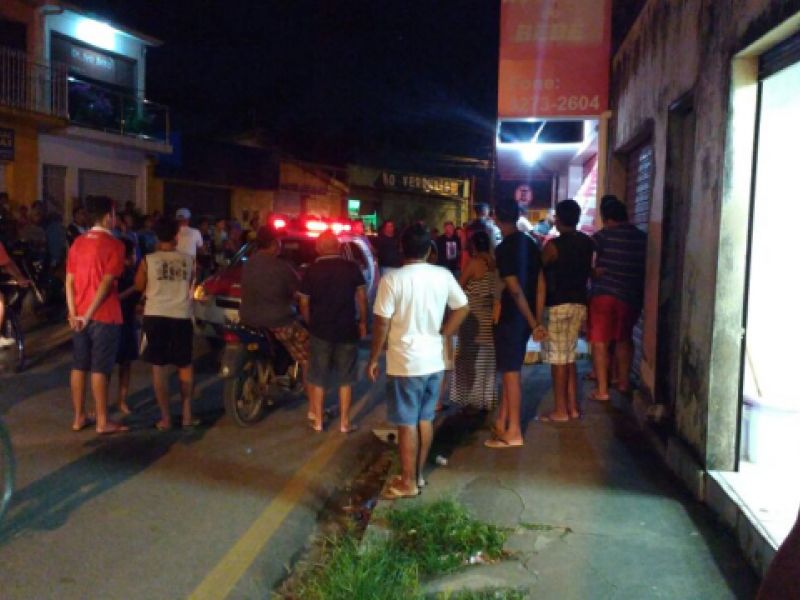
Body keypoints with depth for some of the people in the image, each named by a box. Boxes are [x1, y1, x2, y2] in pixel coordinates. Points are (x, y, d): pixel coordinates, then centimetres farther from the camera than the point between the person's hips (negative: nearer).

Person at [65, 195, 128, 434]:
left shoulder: (77, 243, 9)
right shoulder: (114, 245, -10)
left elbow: (70, 281, 5)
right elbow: (106, 283, -17)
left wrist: (73, 313, 3)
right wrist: (89, 314, -14)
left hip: (79, 316, 6)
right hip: (104, 316, -6)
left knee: (78, 366, 11)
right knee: (99, 369, -2)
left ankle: (78, 417, 19)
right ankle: (102, 421, 5)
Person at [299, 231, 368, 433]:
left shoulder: (311, 271, -3)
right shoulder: (352, 268, -5)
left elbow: (304, 303, 1)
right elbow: (362, 297, -2)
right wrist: (362, 322, 9)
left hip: (320, 330, 0)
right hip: (347, 330, 0)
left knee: (317, 378, 12)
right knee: (345, 378, 10)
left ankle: (317, 421, 19)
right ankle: (344, 422, 14)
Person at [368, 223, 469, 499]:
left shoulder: (392, 279, -15)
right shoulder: (443, 276, -1)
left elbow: (382, 323, -13)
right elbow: (462, 308, 7)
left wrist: (373, 359, -2)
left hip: (405, 362, -5)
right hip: (433, 360, 5)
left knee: (407, 423, 4)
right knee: (425, 419, 16)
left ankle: (408, 482, 13)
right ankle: (418, 473, 28)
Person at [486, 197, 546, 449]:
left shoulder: (504, 248, -16)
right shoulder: (530, 244, 9)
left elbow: (515, 290, -20)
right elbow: (540, 284, 9)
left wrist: (533, 324, -15)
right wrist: (538, 320, 10)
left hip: (511, 317, -8)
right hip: (526, 318, 8)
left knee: (510, 373, -1)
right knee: (510, 370, 16)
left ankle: (514, 433, 7)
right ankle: (501, 423, 25)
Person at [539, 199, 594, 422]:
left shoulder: (553, 245, -13)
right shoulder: (588, 243, 6)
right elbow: (589, 272, 13)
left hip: (557, 304, -7)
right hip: (579, 303, 7)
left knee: (558, 359, -1)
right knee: (569, 358, 14)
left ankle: (561, 411, 3)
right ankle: (573, 407, 17)